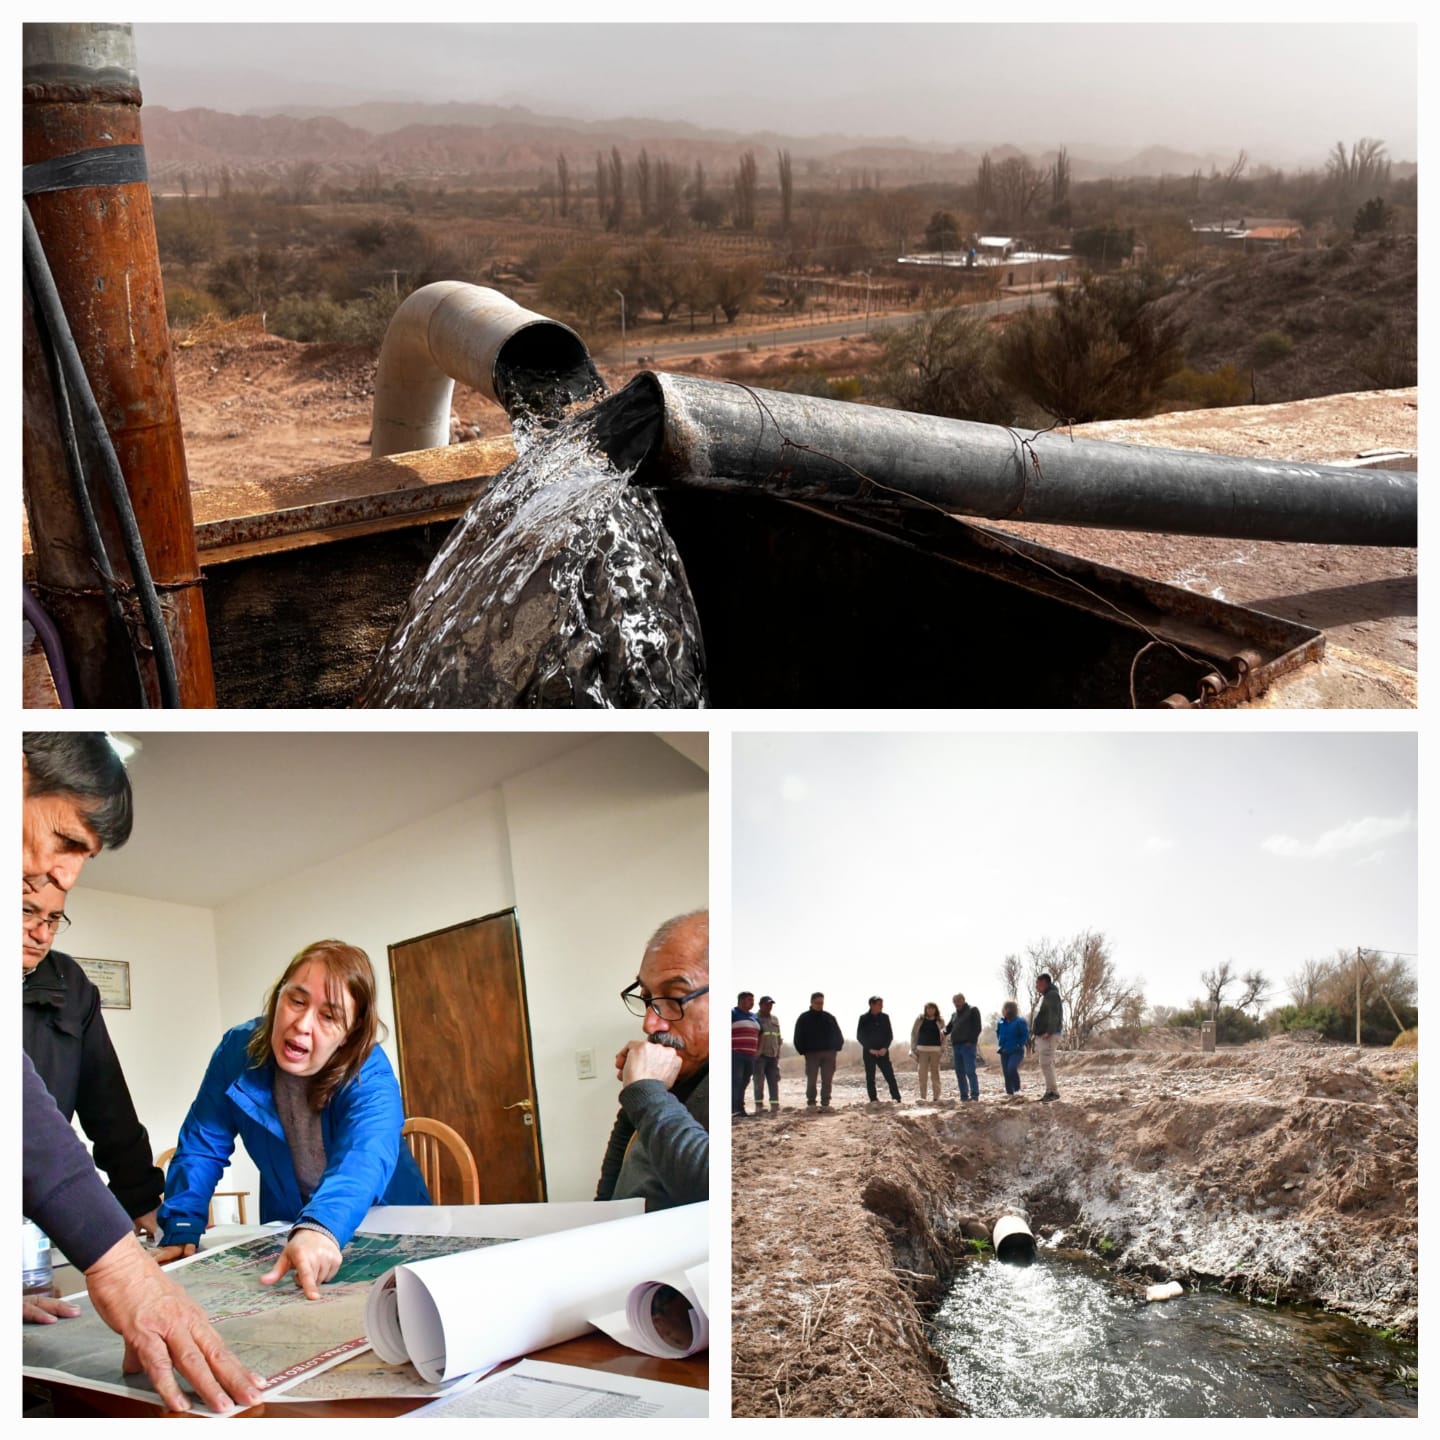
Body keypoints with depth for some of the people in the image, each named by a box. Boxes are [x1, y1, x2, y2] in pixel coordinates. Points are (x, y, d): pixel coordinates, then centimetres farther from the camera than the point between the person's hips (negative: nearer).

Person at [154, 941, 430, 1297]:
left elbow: (365, 1158, -43)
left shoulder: (370, 1075, -26)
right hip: (286, 1225, 2)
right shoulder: (238, 1049, -16)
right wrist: (181, 1231, -19)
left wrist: (320, 1227, -60)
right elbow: (203, 1146, -8)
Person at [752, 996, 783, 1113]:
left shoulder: (775, 1019, 18)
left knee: (774, 1080, 2)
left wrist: (779, 1051, 12)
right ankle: (759, 1105, -9)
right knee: (759, 1080, -9)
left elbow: (779, 1037, 23)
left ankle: (775, 1105, 4)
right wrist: (755, 1052, -12)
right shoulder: (755, 1018, -1)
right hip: (759, 1055, -6)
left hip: (773, 1055, 6)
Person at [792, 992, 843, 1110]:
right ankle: (811, 1103, 4)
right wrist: (802, 1051, -5)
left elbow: (837, 1034, 14)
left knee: (827, 1080, 3)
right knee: (811, 1080, -2)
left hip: (828, 1053, 2)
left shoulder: (829, 1017, 11)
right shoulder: (804, 1018, 3)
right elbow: (798, 1037, 2)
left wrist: (837, 1047, 3)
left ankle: (825, 1104, 9)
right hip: (812, 1053, -2)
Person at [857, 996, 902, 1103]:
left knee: (890, 1076, -4)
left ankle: (897, 1099, -4)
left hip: (883, 1052, 2)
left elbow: (890, 1034, 7)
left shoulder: (885, 1017, 5)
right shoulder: (864, 1018, -2)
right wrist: (870, 1049, -10)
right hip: (869, 1052, -2)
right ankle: (873, 1100, 3)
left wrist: (885, 1048, -7)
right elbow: (859, 1036, -3)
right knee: (870, 1077, -1)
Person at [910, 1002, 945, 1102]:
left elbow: (943, 1035, 10)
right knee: (922, 1074, -2)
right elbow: (913, 1033, 7)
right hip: (922, 1049, 0)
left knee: (935, 1073, 5)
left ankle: (936, 1096, 10)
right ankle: (922, 1097, 2)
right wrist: (913, 1048, 2)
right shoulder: (920, 1019, 4)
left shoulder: (939, 1021, 5)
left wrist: (943, 1047, -3)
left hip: (935, 1050, 0)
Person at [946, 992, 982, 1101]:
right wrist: (942, 1032, -3)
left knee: (970, 1071, -12)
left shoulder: (972, 1010, 1)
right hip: (956, 1046, 7)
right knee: (959, 1072, 6)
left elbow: (977, 1028, -6)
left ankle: (974, 1095, -10)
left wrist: (971, 1041, -14)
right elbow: (948, 1028, 21)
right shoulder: (954, 1015, 21)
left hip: (967, 1046, -7)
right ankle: (964, 1095, 10)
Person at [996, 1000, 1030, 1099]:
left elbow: (1025, 1035, -8)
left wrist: (1019, 1045, -12)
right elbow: (998, 1033, 23)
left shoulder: (1020, 1022, -12)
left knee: (1012, 1068, -27)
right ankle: (1009, 1093, 13)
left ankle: (1017, 1089, -9)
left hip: (1016, 1052, -6)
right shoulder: (1001, 1022, 5)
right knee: (1006, 1073, 4)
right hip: (1004, 1052, 6)